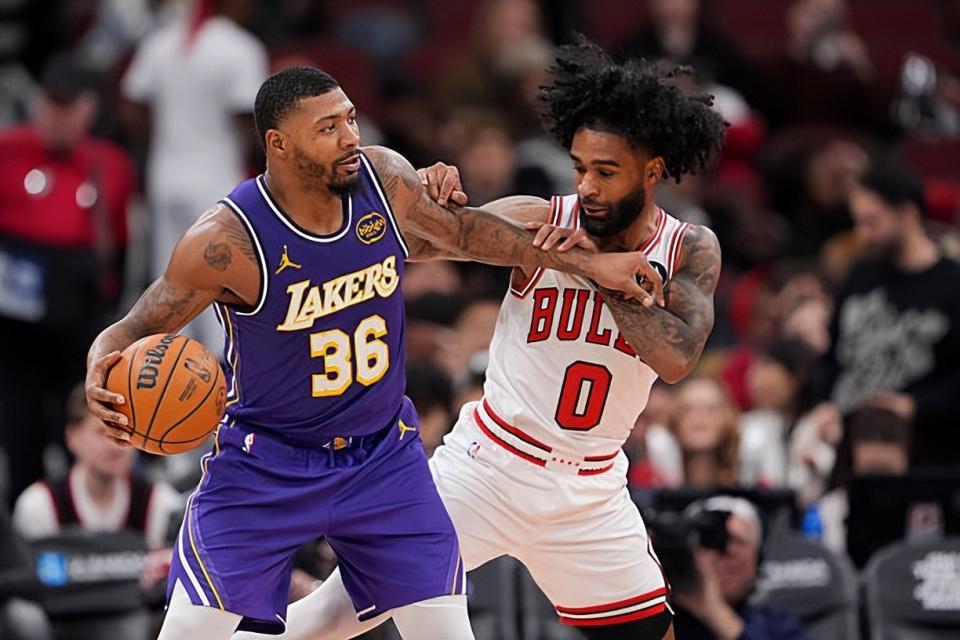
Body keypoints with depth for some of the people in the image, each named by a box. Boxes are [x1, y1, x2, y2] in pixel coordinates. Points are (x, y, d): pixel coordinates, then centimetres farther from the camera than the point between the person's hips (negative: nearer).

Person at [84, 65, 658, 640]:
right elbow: (132, 333, -15)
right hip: (265, 463, -4)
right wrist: (102, 380, -40)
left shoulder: (385, 178, -11)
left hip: (383, 457, 4)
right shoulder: (229, 241, -25)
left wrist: (585, 263, 14)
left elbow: (458, 230, 10)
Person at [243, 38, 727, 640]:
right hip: (488, 469, -3)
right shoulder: (537, 221, -11)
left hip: (589, 491, 3)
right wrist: (421, 199, -38)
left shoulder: (692, 251, -6)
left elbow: (676, 358, -23)